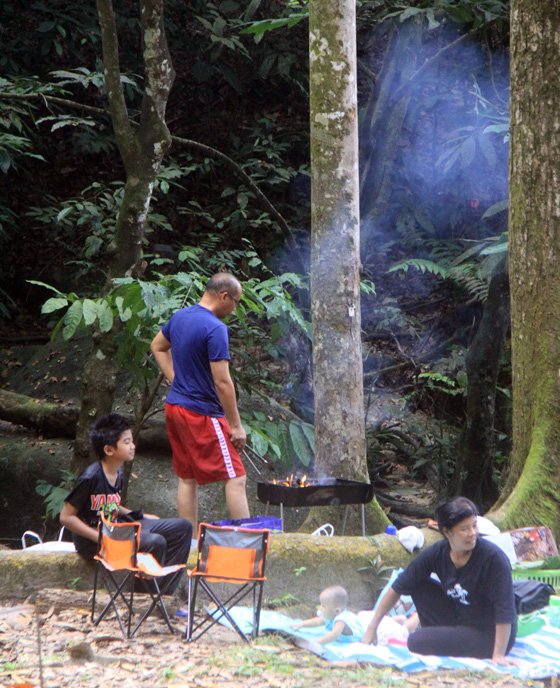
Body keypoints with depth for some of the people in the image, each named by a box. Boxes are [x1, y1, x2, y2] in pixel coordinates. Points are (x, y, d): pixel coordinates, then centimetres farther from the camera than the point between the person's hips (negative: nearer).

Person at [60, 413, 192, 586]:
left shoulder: (118, 471, 7)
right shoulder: (91, 477, -20)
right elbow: (66, 517, -18)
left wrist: (140, 517, 12)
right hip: (90, 541, -10)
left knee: (182, 528, 5)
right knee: (155, 542, -31)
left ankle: (164, 590, 5)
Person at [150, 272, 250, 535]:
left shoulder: (180, 316, 7)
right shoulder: (215, 328, -19)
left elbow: (157, 347, 25)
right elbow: (222, 381, -21)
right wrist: (236, 426, -16)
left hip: (174, 406, 9)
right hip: (202, 413, -9)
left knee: (187, 478, 13)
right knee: (235, 478, -5)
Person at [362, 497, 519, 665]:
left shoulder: (493, 558, -25)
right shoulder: (436, 554, -9)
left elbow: (504, 609, -25)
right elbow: (398, 588, 0)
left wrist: (498, 655, -29)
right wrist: (372, 628, 1)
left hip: (489, 637, -6)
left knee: (416, 642, -19)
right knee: (419, 586, -3)